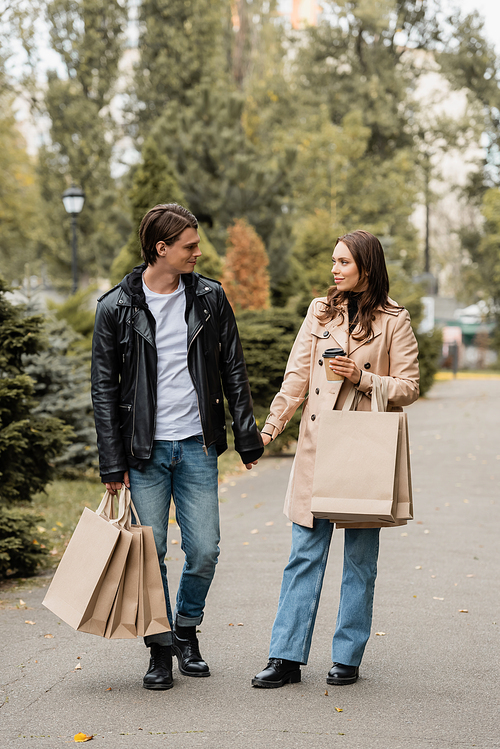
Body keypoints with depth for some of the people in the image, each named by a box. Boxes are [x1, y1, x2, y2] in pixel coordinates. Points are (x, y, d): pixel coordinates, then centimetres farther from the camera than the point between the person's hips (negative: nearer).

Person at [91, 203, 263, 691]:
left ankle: (187, 631, 25)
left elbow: (233, 370, 9)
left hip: (197, 444, 2)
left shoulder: (209, 297, 4)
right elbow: (104, 388, -2)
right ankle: (160, 649, 18)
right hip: (145, 449, -2)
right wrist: (112, 463, -5)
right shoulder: (117, 307, -4)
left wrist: (247, 437, 6)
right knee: (151, 553, 2)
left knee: (204, 550, 1)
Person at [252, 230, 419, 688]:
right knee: (305, 555, 2)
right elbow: (296, 378, 8)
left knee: (359, 559, 5)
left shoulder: (394, 320, -1)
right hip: (317, 447, 3)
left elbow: (408, 388, -1)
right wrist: (269, 427, 0)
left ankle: (348, 658, 15)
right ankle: (286, 659, 6)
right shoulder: (320, 311, 9)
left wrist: (361, 377, -15)